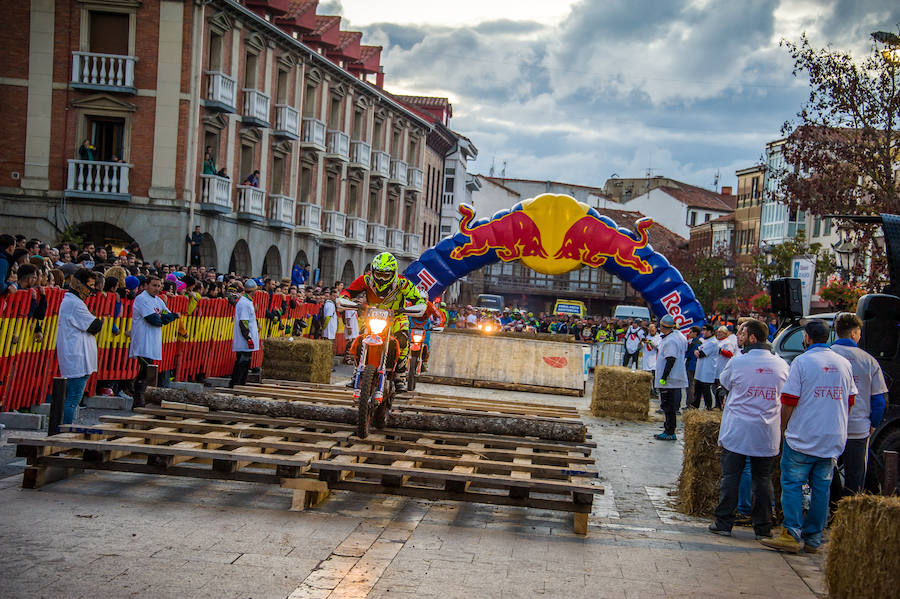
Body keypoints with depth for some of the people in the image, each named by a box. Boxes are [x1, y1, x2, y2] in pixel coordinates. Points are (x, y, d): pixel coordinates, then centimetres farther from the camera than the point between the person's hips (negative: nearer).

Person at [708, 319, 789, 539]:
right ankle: (763, 527, 10)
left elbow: (724, 383, 10)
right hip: (768, 435, 3)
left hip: (736, 432, -2)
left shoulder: (737, 362, -9)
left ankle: (724, 523, 7)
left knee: (730, 477, 5)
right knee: (762, 479, 9)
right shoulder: (781, 364, 1)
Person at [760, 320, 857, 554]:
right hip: (834, 438, 5)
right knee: (822, 487, 9)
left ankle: (792, 535, -6)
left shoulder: (802, 361, -8)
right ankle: (813, 539, 11)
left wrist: (783, 428, 2)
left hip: (803, 437, -5)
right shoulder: (844, 363, 8)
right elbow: (850, 401, 14)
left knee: (792, 484, 1)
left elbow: (789, 401, -11)